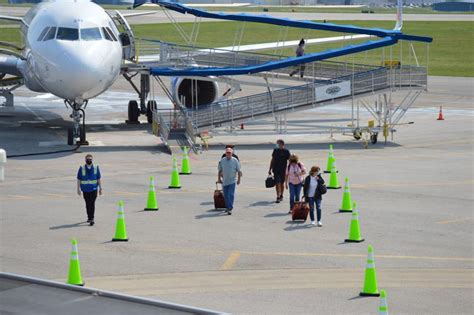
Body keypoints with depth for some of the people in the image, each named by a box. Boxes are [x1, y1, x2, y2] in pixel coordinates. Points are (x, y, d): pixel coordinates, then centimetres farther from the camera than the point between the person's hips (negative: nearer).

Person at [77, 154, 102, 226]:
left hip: (93, 189, -1)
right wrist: (78, 189, -4)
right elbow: (79, 179, 1)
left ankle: (91, 219, -15)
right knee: (87, 204, 12)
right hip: (85, 190, 1)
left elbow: (98, 179, 5)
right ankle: (89, 217, 28)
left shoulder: (96, 168, 2)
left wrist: (100, 188, 4)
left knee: (92, 203, -12)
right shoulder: (81, 168, 0)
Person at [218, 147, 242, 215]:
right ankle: (227, 207, 26)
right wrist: (219, 178, 10)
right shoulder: (222, 161, 2)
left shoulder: (235, 161, -4)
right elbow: (219, 170, 12)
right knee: (226, 196, 10)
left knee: (231, 195, -11)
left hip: (232, 181, -3)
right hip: (224, 181, 3)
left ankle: (230, 209, -13)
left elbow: (239, 171, 0)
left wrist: (239, 179, -3)